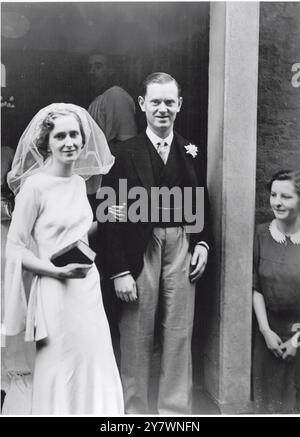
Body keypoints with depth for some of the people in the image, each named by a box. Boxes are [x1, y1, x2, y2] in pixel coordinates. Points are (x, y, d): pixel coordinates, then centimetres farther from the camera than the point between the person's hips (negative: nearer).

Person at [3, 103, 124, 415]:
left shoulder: (79, 182, 8)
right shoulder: (35, 186, -12)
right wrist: (59, 271, -20)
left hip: (89, 288, 7)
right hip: (57, 292, -7)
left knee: (96, 374, 14)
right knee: (62, 377, 6)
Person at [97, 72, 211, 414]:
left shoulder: (192, 153, 8)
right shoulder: (123, 153, -3)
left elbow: (202, 206, 17)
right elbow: (109, 215, -7)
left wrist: (202, 243, 1)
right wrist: (119, 271, -11)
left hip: (182, 250, 3)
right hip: (139, 252, -3)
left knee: (179, 336, 10)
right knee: (136, 338, 7)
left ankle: (176, 409, 26)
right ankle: (135, 410, 25)